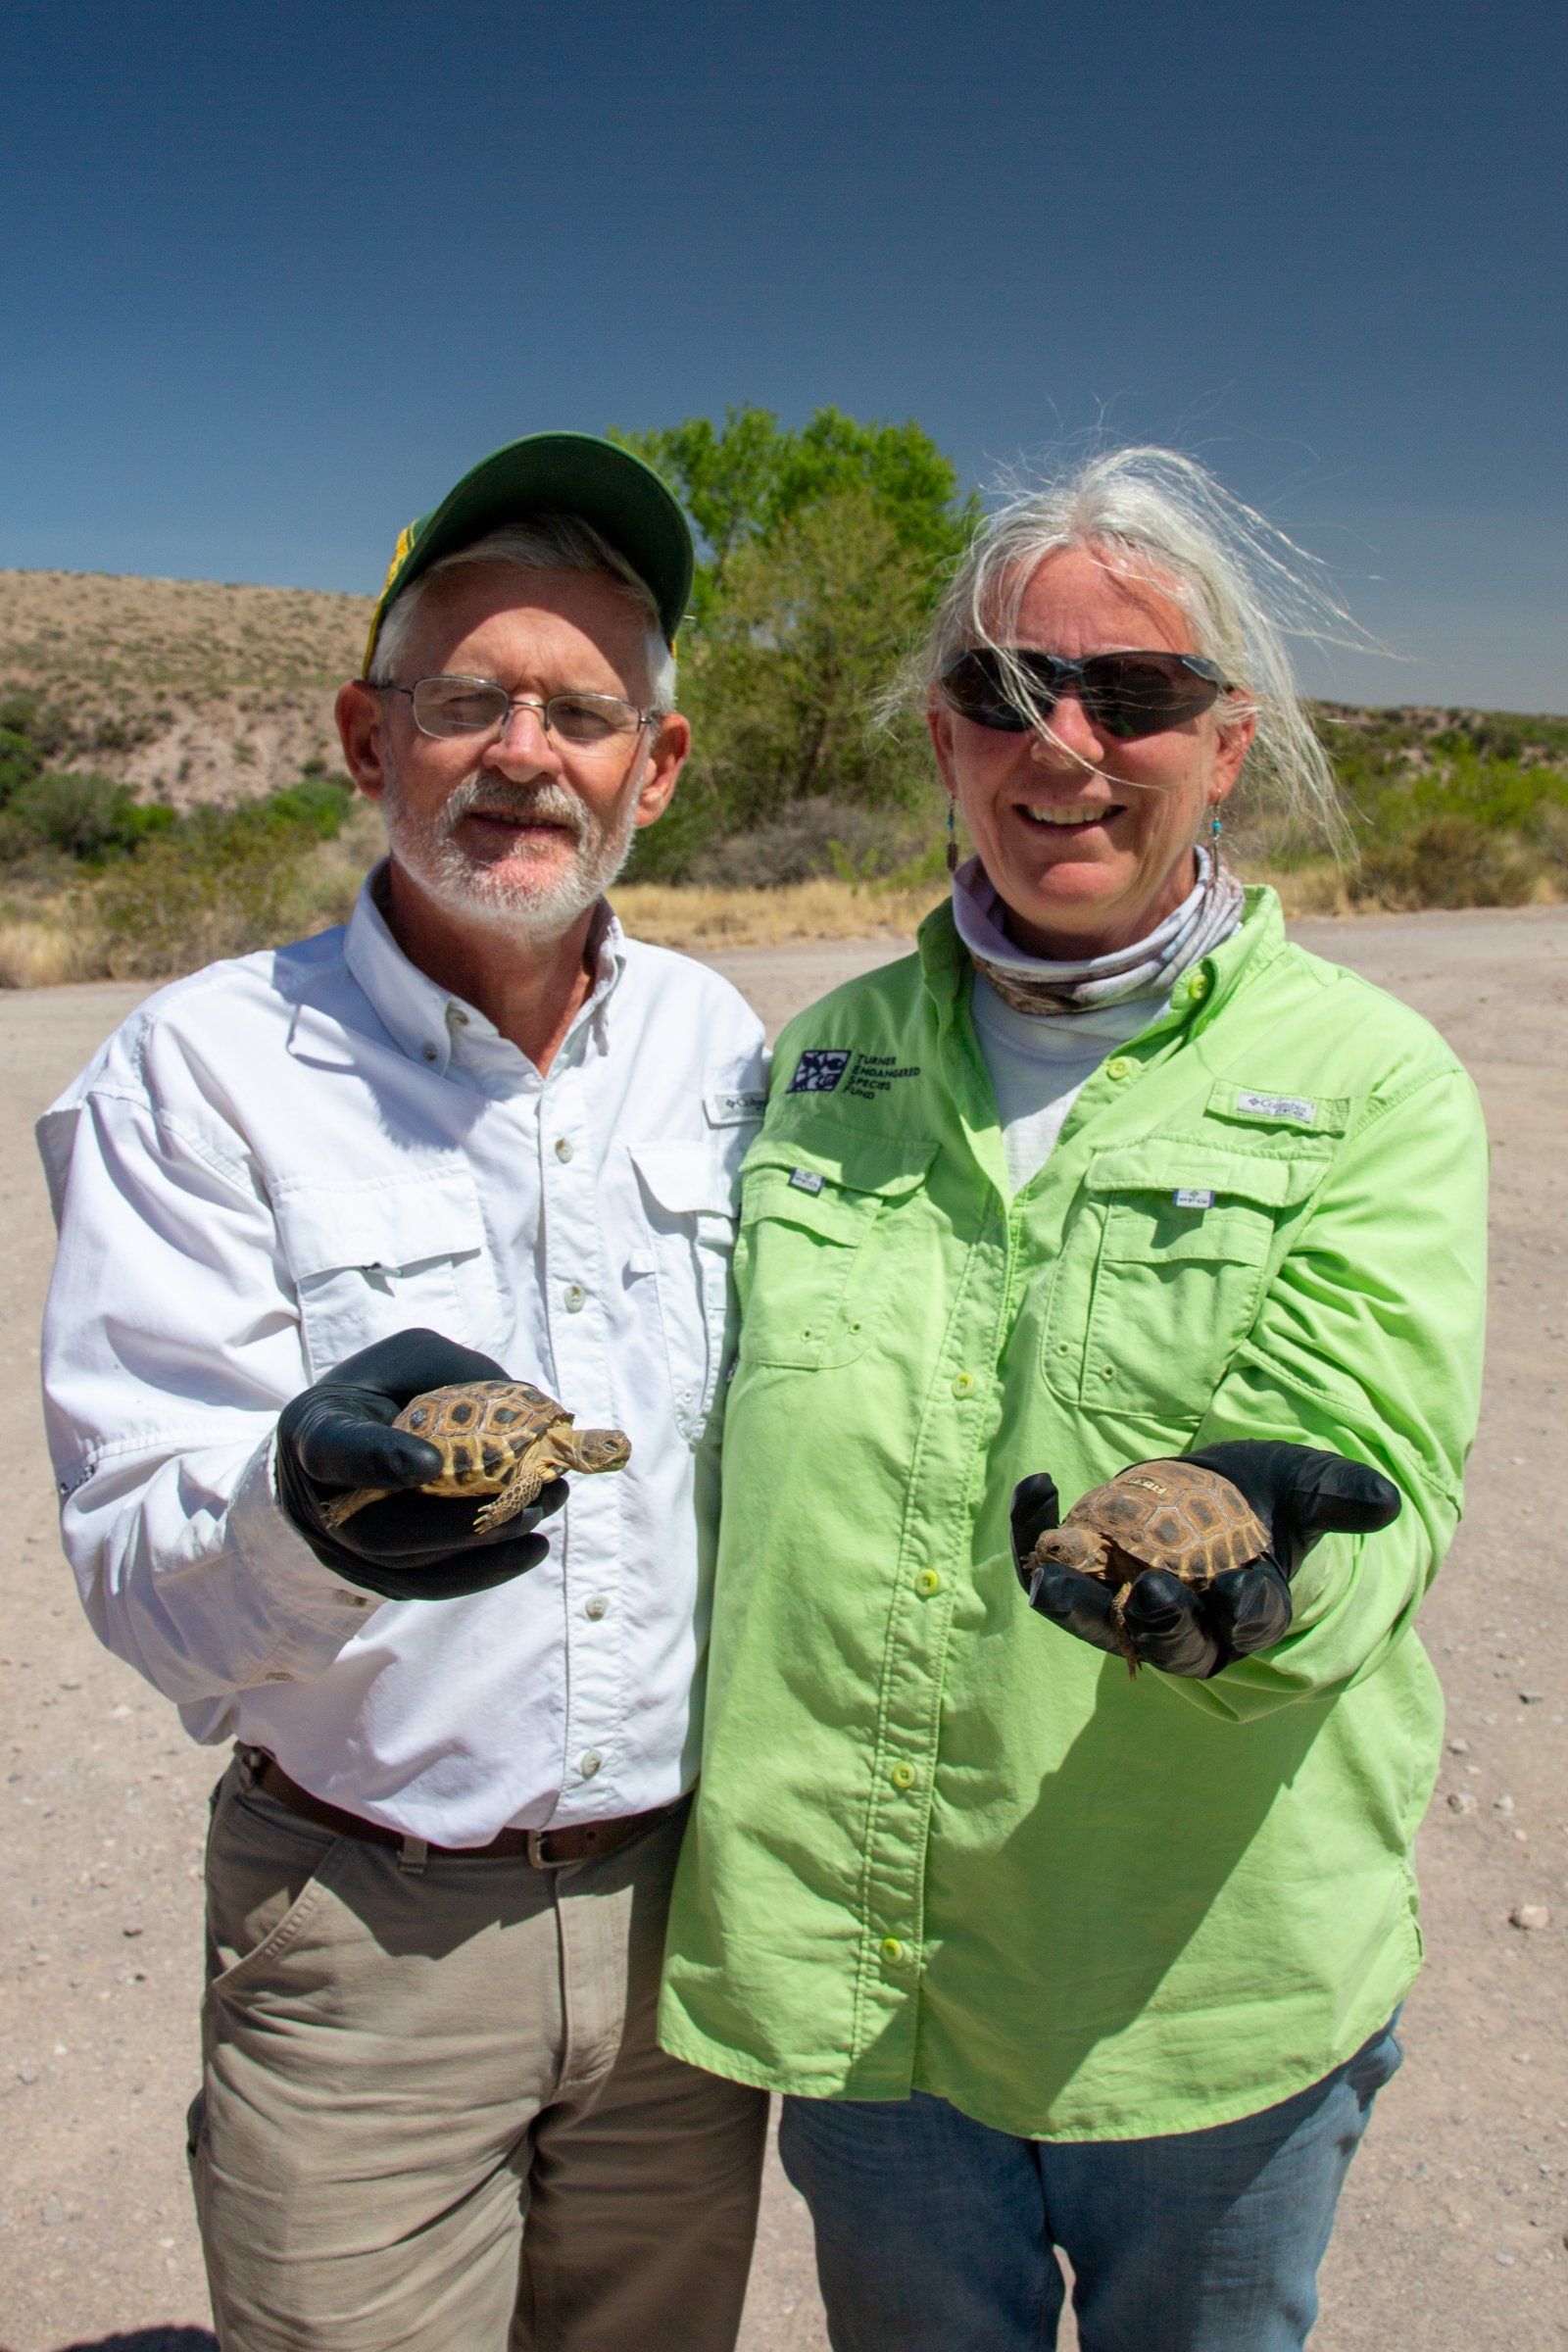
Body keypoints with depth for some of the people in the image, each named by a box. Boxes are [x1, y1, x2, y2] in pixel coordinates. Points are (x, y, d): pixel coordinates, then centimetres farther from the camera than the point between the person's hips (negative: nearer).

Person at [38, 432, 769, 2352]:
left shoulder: (716, 1046, 0)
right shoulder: (201, 1067, -12)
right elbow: (141, 1573, -17)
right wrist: (306, 1504, -35)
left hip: (686, 1897, 4)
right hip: (363, 1940, -3)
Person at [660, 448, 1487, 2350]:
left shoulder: (1370, 1082, -8)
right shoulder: (828, 1056, 3)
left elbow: (1366, 1481, -16)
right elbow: (729, 1461, 9)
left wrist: (1253, 1569, -39)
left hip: (1210, 1985, -2)